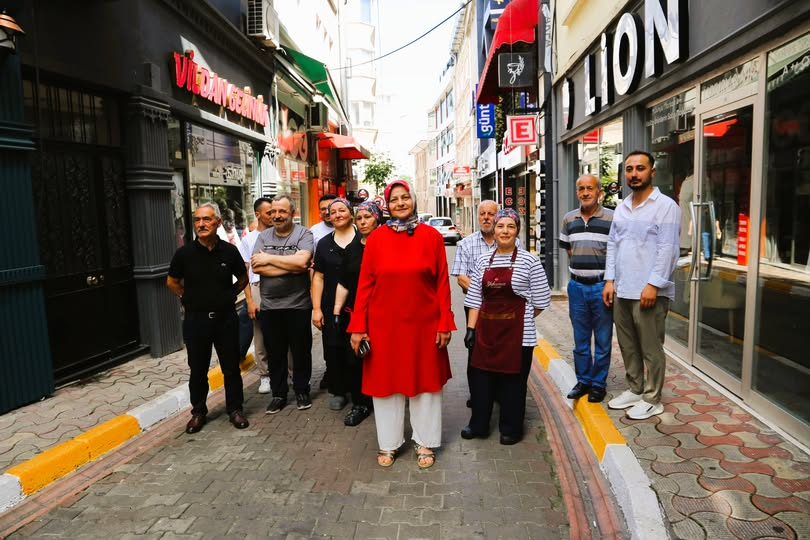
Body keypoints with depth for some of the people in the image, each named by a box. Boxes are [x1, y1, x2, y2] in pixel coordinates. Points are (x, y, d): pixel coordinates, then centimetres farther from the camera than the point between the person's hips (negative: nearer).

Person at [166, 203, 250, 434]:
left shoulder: (229, 251, -5)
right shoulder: (184, 253, -6)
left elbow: (243, 278, 11)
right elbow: (172, 282, 10)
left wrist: (228, 296, 5)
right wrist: (189, 298, 6)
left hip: (225, 318, 0)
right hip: (196, 319, 0)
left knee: (231, 367, 9)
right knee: (197, 370, 11)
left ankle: (235, 409, 25)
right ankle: (198, 412, 28)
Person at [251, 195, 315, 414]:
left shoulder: (303, 234, -5)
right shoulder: (263, 236, 6)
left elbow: (301, 261, -23)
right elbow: (256, 267, -7)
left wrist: (269, 258, -13)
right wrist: (291, 267, -15)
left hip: (298, 305, -3)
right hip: (269, 306, 3)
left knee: (301, 351, 10)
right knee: (275, 353, 13)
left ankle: (302, 391, 27)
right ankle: (279, 394, 27)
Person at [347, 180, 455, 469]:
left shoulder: (431, 236, -3)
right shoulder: (376, 238, -2)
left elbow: (442, 282, -2)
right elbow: (365, 284, -1)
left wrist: (445, 323, -6)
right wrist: (358, 326, -4)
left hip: (423, 324, 0)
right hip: (384, 324, 0)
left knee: (425, 380, 12)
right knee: (386, 380, 12)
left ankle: (424, 442, 32)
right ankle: (389, 443, 31)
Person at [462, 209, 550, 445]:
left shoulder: (529, 261, -5)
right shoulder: (483, 260, 7)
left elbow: (541, 301, -2)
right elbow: (475, 298, 7)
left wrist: (521, 318, 4)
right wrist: (471, 328, 1)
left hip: (517, 331, -3)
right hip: (486, 328, 4)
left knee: (513, 379, 6)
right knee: (481, 375, 10)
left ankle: (511, 429, 25)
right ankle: (478, 424, 28)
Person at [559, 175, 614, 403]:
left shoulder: (612, 218, -6)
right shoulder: (568, 219, 7)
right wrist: (579, 268, 9)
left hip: (601, 285, -4)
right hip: (577, 286, 4)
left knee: (602, 340, 7)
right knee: (580, 339, 13)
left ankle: (598, 383, 21)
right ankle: (583, 380, 27)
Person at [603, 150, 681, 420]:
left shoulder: (666, 206, -6)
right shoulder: (621, 208, 15)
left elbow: (668, 248, -13)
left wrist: (653, 284, -19)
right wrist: (609, 280, 7)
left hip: (648, 291, -7)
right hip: (621, 291, 7)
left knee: (651, 349, 3)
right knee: (628, 346, 15)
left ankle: (652, 399, 15)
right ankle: (635, 389, 29)